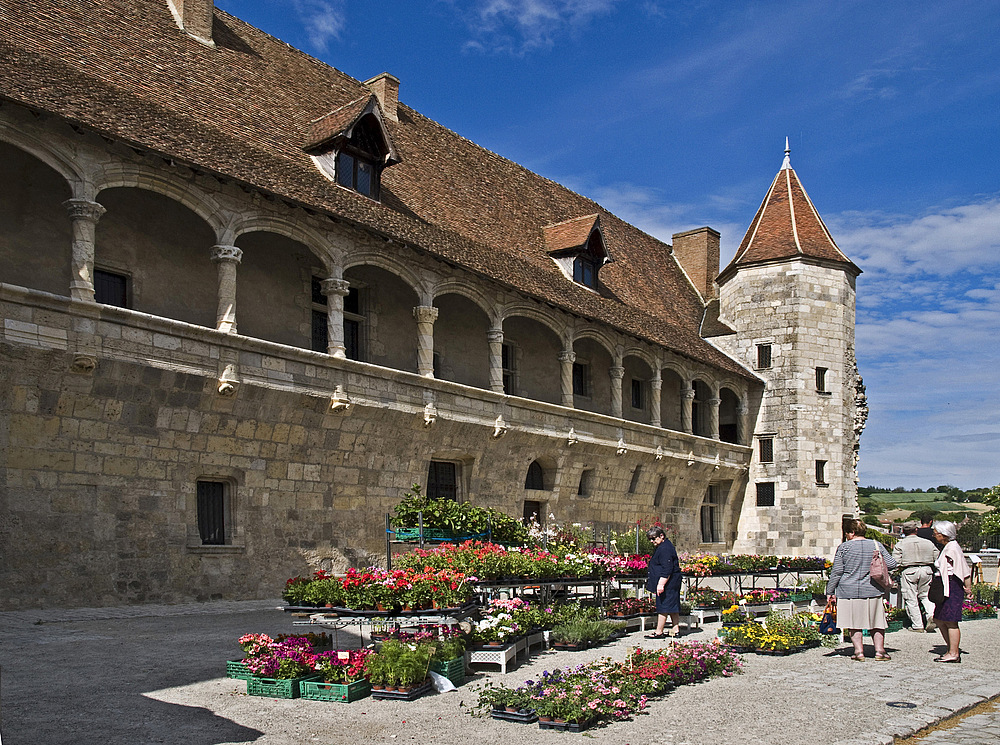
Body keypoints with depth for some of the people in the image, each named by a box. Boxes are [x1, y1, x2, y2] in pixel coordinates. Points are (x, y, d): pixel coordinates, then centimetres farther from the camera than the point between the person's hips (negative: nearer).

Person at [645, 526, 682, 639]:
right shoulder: (663, 546, 15)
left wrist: (661, 584, -26)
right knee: (673, 608, 12)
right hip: (672, 583, 11)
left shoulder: (665, 549, -19)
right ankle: (676, 630, 16)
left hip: (668, 583, -11)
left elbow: (667, 570, -24)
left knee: (663, 607, -5)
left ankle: (659, 632, 0)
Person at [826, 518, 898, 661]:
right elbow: (892, 564, 4)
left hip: (849, 590, -2)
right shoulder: (877, 545, 2)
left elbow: (836, 572, -4)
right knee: (877, 622, 13)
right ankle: (879, 650, 11)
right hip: (872, 590, 2)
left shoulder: (844, 547, -4)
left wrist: (830, 591, 2)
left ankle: (859, 651, 5)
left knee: (854, 623, 7)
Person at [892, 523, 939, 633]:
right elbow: (937, 558, 9)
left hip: (909, 571, -3)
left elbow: (896, 561, -9)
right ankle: (931, 614, -5)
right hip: (926, 570, 3)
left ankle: (918, 626, 4)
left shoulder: (900, 544, -2)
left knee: (911, 599, 3)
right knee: (925, 595, 19)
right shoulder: (928, 543, 7)